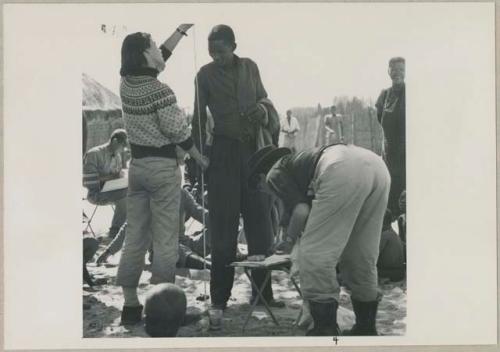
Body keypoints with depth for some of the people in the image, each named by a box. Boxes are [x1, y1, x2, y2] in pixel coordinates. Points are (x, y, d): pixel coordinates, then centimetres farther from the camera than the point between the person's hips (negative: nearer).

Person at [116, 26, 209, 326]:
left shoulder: (127, 82, 5)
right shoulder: (161, 91, -16)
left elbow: (158, 59, 20)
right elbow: (178, 133, -13)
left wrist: (182, 29, 26)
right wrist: (203, 160, 2)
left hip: (137, 165, 7)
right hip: (162, 167, -7)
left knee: (135, 237, 10)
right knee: (165, 239, -2)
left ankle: (131, 305, 15)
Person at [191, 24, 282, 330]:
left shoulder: (250, 67, 7)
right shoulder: (206, 74, -1)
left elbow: (263, 99, 19)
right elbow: (198, 118, 4)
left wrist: (264, 110, -4)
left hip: (255, 149, 4)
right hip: (224, 151, -3)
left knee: (260, 223, 8)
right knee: (224, 228, -3)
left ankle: (262, 291, 21)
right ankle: (219, 301, 3)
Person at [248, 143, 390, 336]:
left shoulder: (275, 173, 19)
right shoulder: (297, 161, 40)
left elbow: (301, 212, 4)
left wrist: (291, 236, 24)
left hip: (341, 170, -8)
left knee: (314, 255, 1)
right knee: (363, 256, 18)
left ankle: (326, 331, 3)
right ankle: (366, 329, 27)